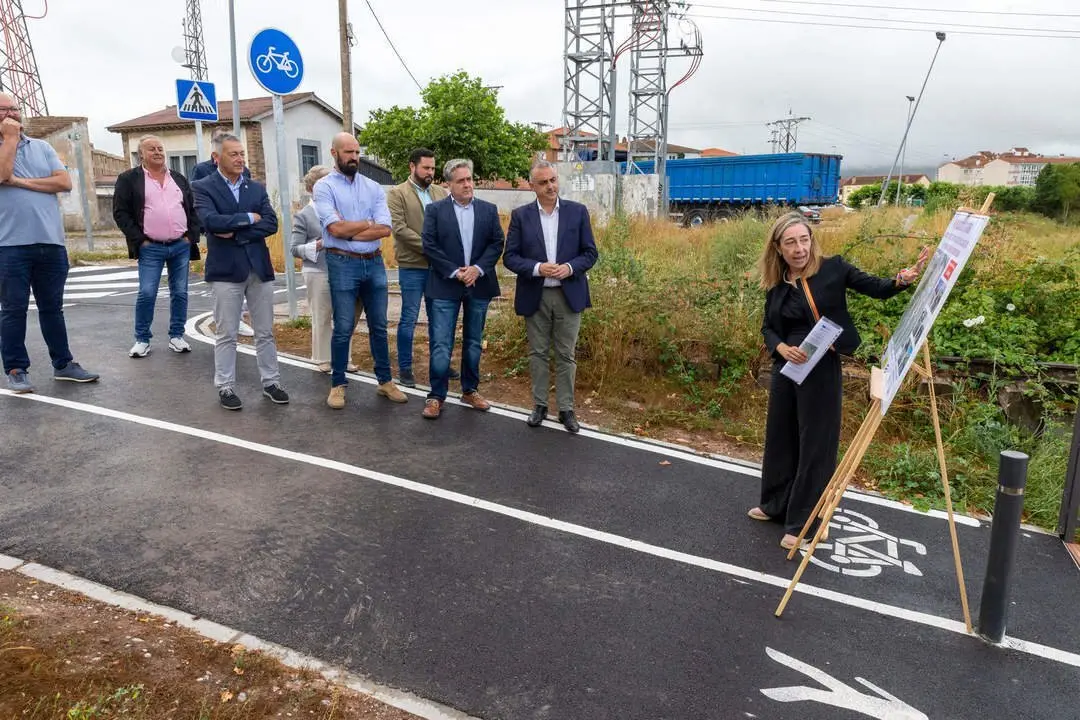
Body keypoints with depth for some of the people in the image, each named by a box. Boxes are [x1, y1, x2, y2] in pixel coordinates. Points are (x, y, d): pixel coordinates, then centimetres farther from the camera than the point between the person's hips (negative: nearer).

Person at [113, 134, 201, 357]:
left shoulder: (179, 178, 14)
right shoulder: (128, 179, 2)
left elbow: (193, 209, 16)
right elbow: (120, 213, -2)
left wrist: (191, 236, 3)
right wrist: (139, 240, -9)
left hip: (181, 246, 3)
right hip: (150, 248, -3)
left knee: (180, 293, 5)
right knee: (146, 294, -6)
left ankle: (176, 336, 16)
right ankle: (142, 339, 7)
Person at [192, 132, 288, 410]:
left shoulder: (257, 188, 10)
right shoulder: (203, 187, -1)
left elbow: (271, 224, -3)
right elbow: (211, 221, -18)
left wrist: (236, 233, -12)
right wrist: (248, 217, -10)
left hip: (259, 267, 4)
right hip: (226, 269, -3)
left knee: (265, 332, 9)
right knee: (226, 334, 4)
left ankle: (271, 382, 19)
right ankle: (225, 387, 14)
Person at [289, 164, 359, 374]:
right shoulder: (303, 215, 0)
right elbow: (294, 249, -2)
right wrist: (318, 245, -15)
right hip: (318, 274, -3)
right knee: (321, 319, 5)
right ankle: (323, 360, 18)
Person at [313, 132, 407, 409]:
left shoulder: (374, 187, 8)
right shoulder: (324, 187, -3)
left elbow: (385, 229, -5)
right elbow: (335, 228, -15)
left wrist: (350, 231, -10)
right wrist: (368, 223, -4)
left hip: (374, 263, 4)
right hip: (343, 264, -4)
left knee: (379, 326, 11)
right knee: (343, 328, 3)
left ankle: (385, 381, 23)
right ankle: (338, 384, 17)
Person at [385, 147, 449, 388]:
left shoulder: (441, 192, 10)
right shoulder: (397, 193, -3)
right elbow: (399, 228, -13)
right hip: (412, 267, -4)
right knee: (409, 319, 2)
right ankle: (404, 368, 13)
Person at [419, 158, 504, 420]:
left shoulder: (488, 209, 7)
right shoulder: (434, 210, 0)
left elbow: (497, 243, 2)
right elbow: (430, 245, -6)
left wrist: (478, 268, -12)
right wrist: (455, 272, -14)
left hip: (479, 285, 3)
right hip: (445, 286, -3)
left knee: (473, 342, 12)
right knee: (440, 344, -4)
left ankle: (470, 391, 25)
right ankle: (436, 396, 6)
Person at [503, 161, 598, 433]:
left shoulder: (577, 211, 2)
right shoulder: (520, 215, 1)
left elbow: (590, 253, 3)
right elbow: (510, 257, -2)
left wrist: (570, 267, -16)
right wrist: (537, 268, -18)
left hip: (569, 295, 0)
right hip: (535, 296, 0)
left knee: (566, 355, 6)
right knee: (538, 354, 9)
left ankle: (566, 409, 15)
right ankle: (539, 405, 22)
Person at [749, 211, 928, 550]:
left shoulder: (832, 268, -7)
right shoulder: (776, 285, 4)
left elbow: (877, 289, -7)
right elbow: (768, 328, 9)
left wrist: (902, 280, -28)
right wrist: (781, 347, -11)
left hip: (822, 370, -5)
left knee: (815, 445, 3)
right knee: (780, 438, 17)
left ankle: (802, 523, 15)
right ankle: (775, 505, 37)